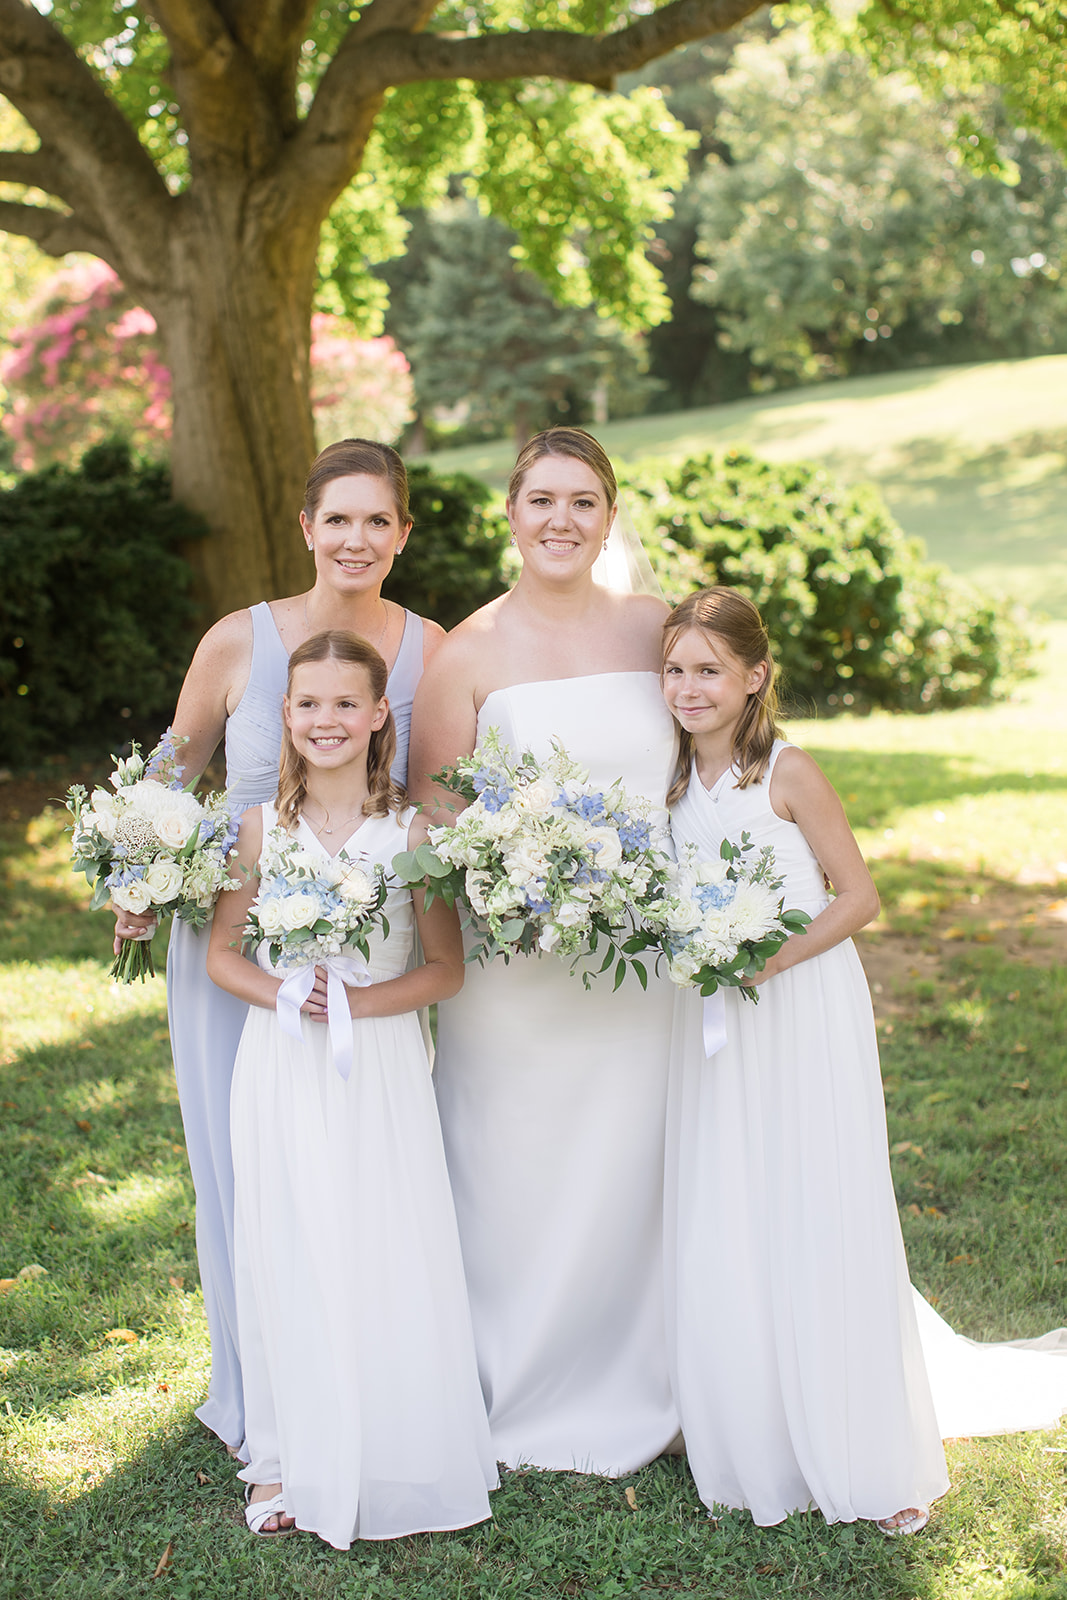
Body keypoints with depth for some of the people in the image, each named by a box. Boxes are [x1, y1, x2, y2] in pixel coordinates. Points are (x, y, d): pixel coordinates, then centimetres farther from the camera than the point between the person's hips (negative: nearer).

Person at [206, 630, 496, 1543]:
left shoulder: (411, 831, -3)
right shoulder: (263, 828, 2)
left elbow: (447, 970, -1)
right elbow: (222, 953, 6)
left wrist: (363, 999, -15)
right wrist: (281, 992, -12)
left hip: (381, 1066, -1)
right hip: (281, 1066, 1)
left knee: (388, 1255, 2)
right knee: (288, 1254, 6)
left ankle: (395, 1458, 18)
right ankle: (289, 1458, 20)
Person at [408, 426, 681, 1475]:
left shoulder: (656, 630, 4)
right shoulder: (468, 654, -3)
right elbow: (431, 818, -1)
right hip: (517, 970, -2)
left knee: (634, 1172, 11)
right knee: (522, 1180, 6)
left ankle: (635, 1394, 31)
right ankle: (528, 1404, 26)